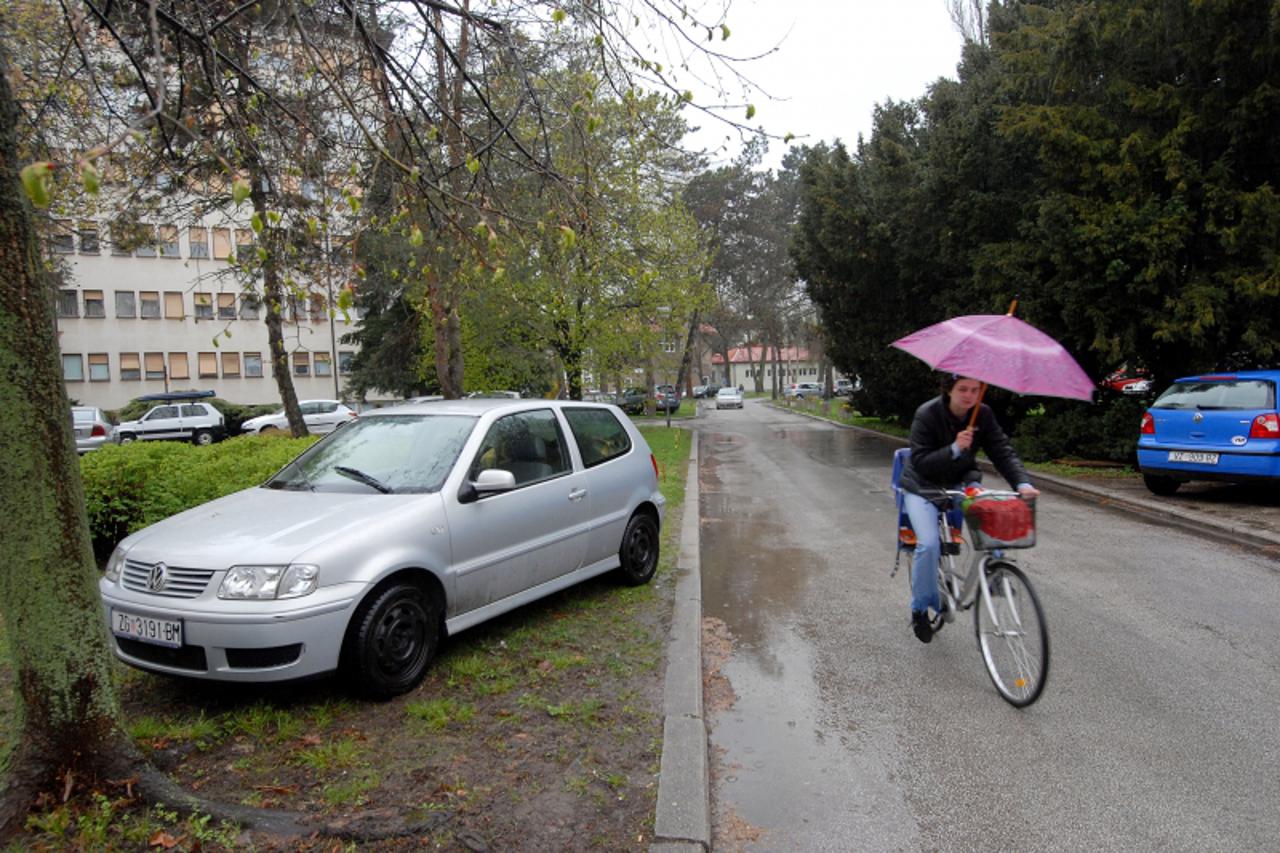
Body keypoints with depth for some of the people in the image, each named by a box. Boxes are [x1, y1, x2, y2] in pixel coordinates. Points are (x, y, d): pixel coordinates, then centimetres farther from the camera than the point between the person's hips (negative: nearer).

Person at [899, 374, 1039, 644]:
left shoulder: (983, 414, -9)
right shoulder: (927, 415, -21)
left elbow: (1003, 451, -13)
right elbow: (920, 462, -24)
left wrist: (1023, 484, -29)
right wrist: (954, 449, -38)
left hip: (961, 483, 4)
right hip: (923, 487, -4)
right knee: (929, 544, -21)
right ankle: (920, 608, -1)